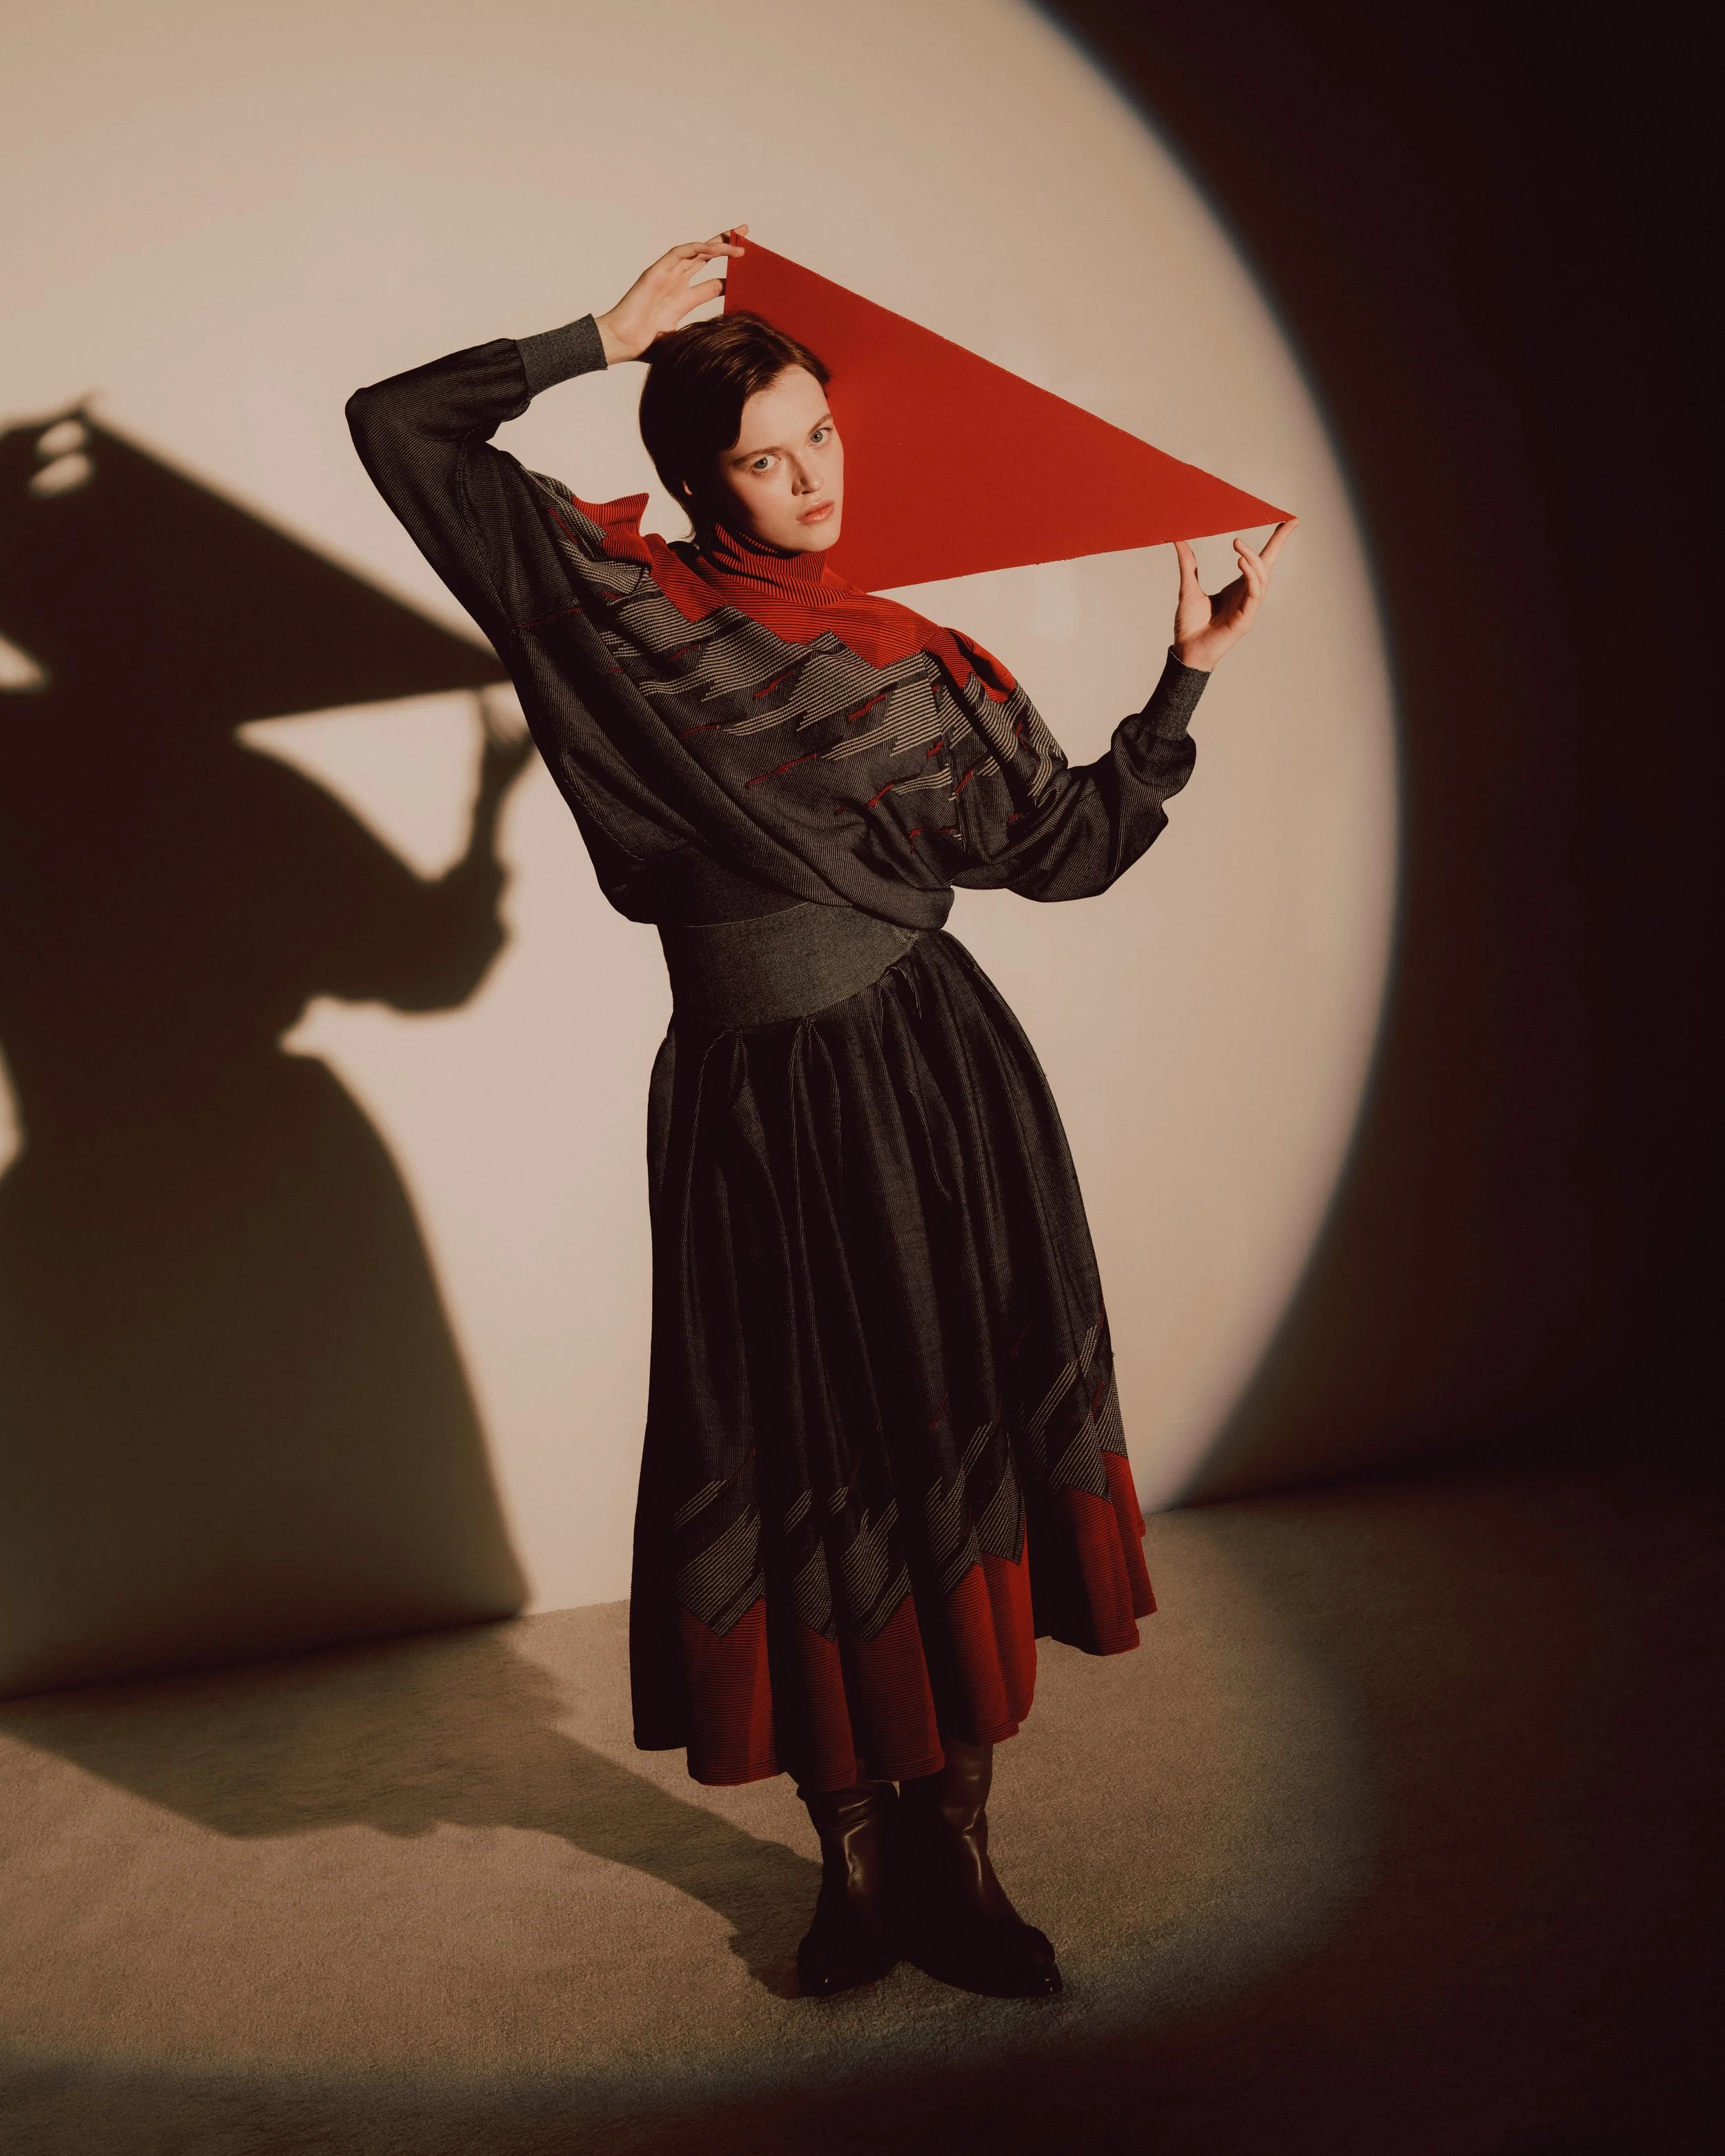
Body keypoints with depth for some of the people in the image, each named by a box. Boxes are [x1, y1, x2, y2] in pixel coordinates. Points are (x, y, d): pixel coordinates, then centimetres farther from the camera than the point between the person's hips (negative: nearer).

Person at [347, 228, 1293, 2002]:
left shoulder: (924, 662, 9)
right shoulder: (619, 600, 5)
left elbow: (1071, 844, 13)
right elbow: (396, 427, 8)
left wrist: (1188, 675, 12)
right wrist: (600, 338, 6)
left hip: (933, 1083, 2)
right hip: (747, 1108, -1)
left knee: (956, 1458, 2)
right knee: (797, 1482, 4)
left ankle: (950, 1861, 17)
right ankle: (855, 1857, 21)